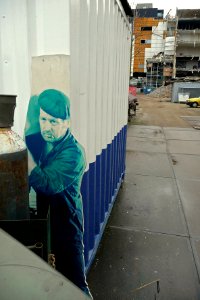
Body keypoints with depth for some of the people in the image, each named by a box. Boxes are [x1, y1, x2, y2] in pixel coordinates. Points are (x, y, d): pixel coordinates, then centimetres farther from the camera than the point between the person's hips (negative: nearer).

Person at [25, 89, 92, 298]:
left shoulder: (73, 153, -23)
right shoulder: (38, 140, -3)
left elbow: (46, 183, -34)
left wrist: (23, 147, -33)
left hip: (65, 226, -6)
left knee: (73, 284, 10)